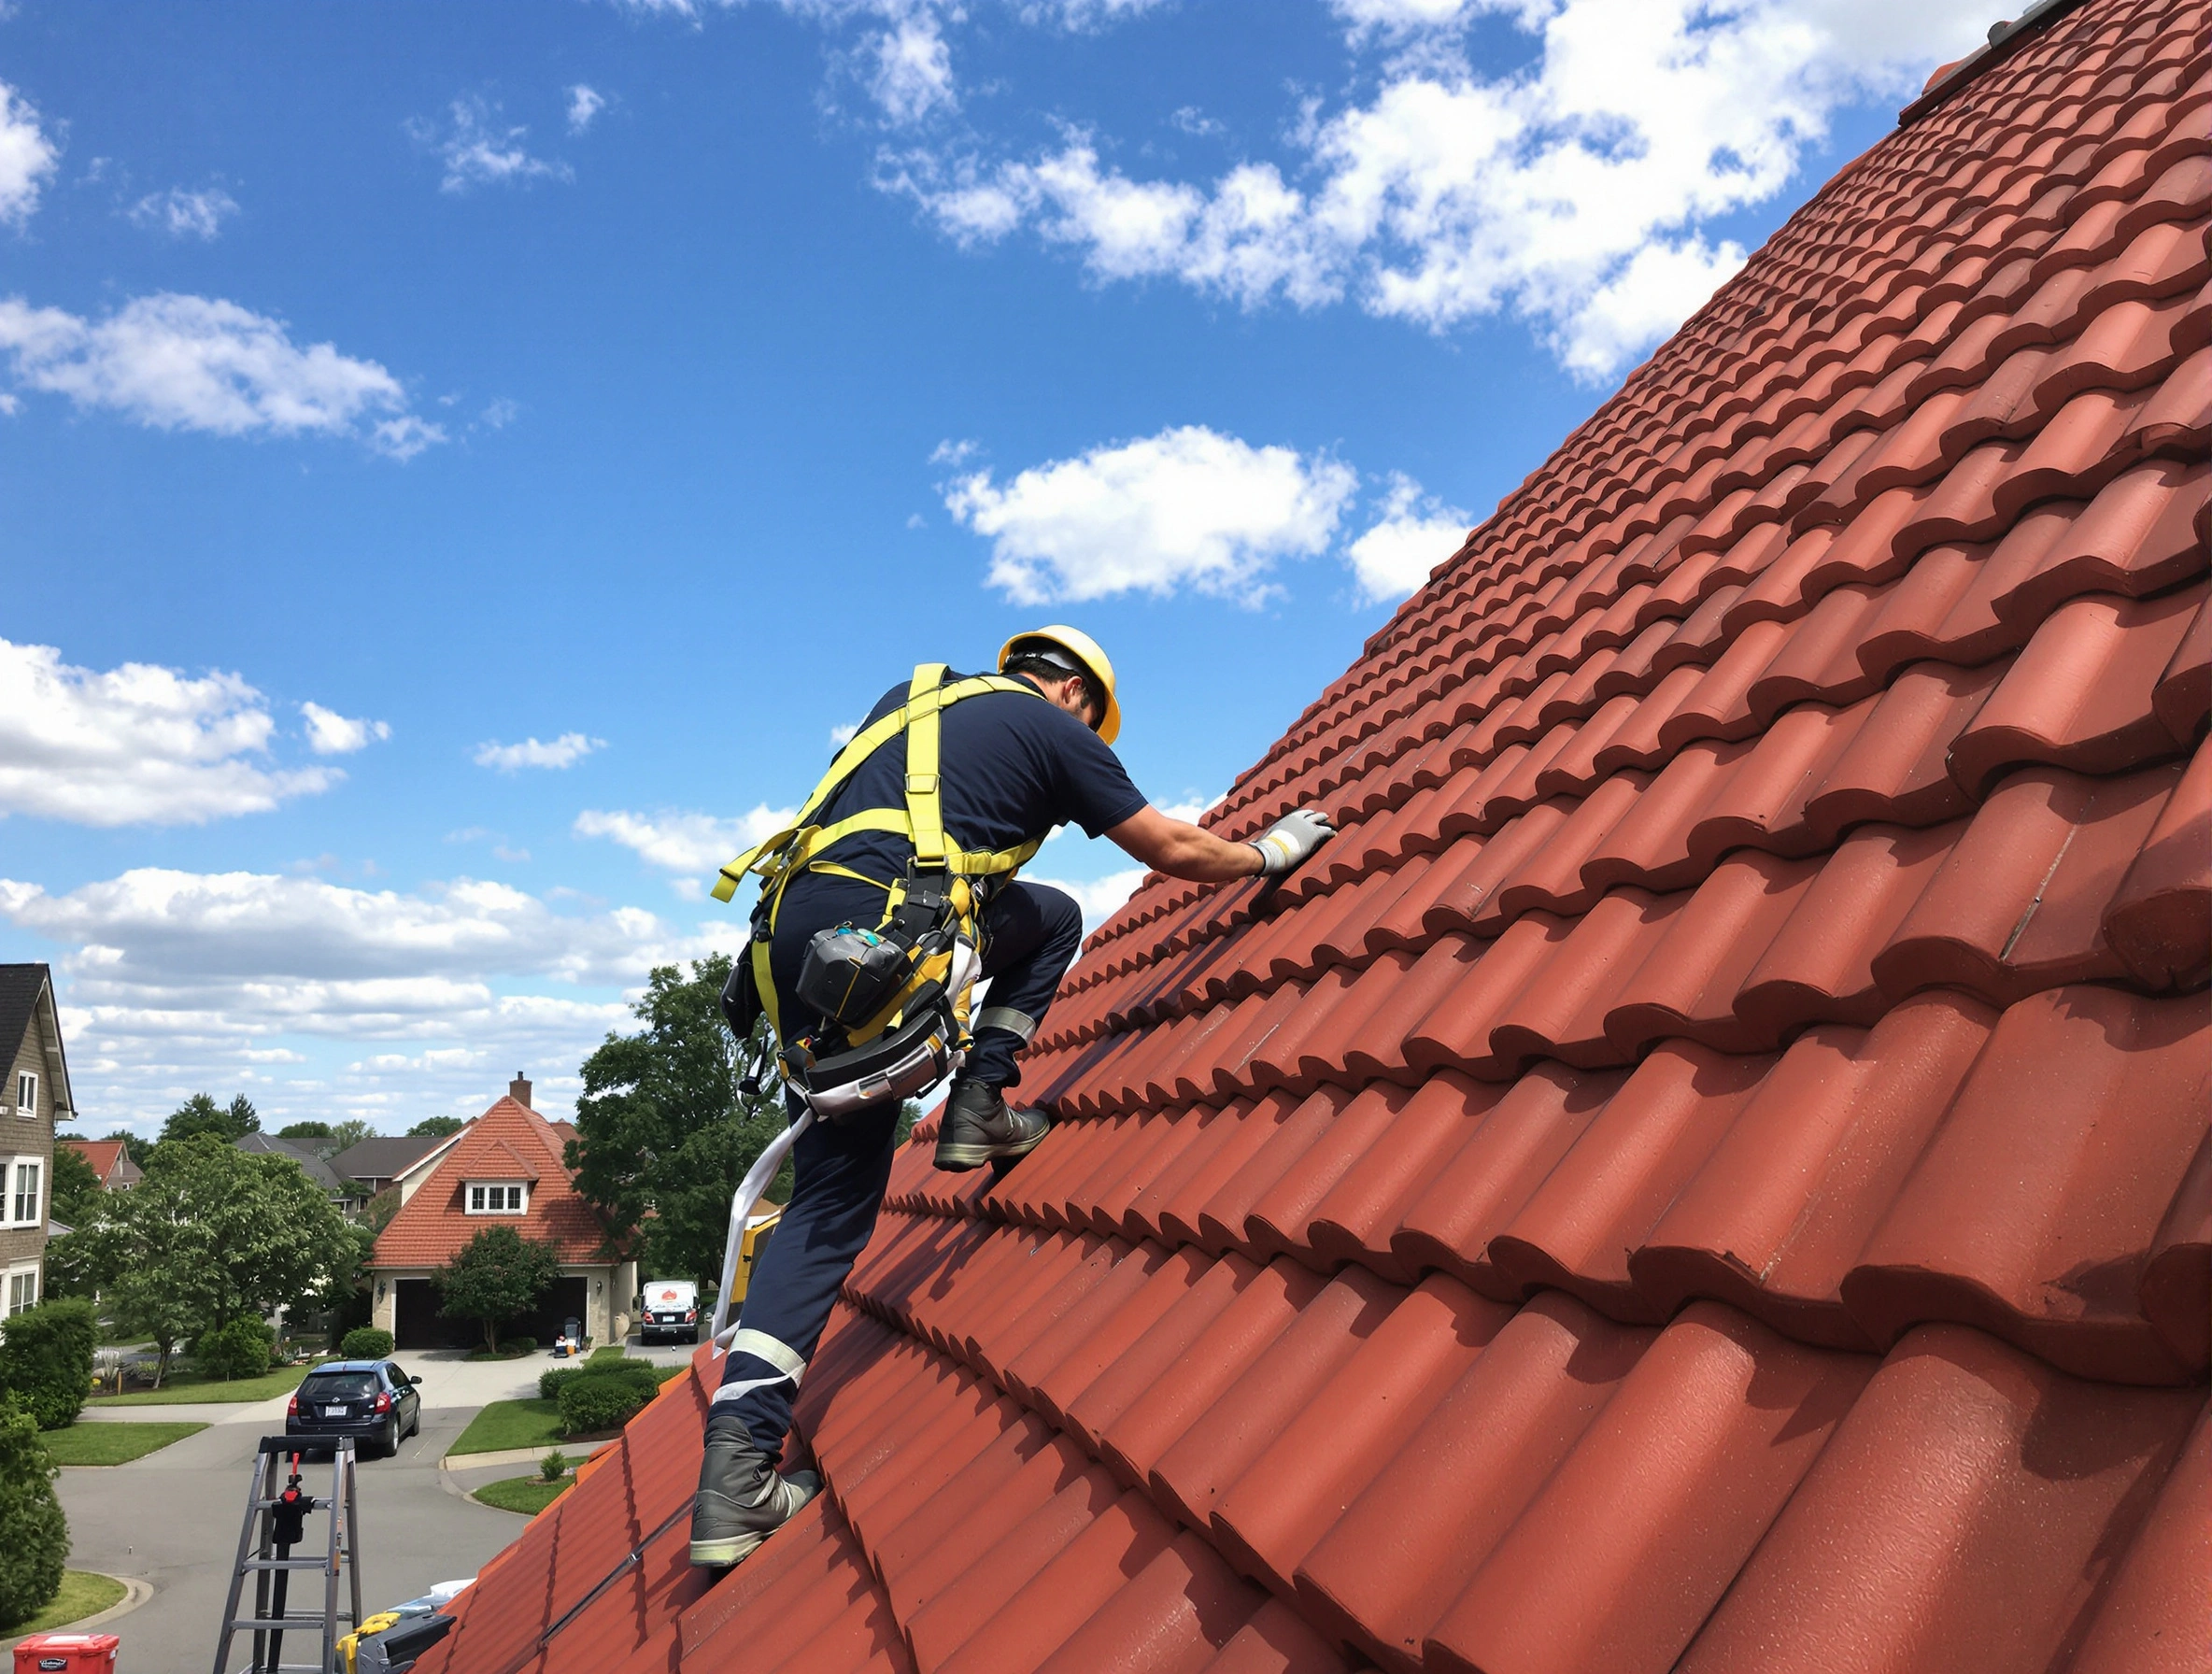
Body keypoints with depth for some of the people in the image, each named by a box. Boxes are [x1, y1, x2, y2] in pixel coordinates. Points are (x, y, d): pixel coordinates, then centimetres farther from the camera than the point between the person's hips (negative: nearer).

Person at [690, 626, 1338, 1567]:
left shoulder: (912, 695, 31)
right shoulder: (1054, 728, 13)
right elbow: (1176, 853, 18)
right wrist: (1268, 854, 37)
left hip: (792, 929, 7)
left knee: (831, 1200, 8)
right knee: (1054, 918, 23)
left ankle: (736, 1469, -1)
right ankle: (980, 1109, 12)